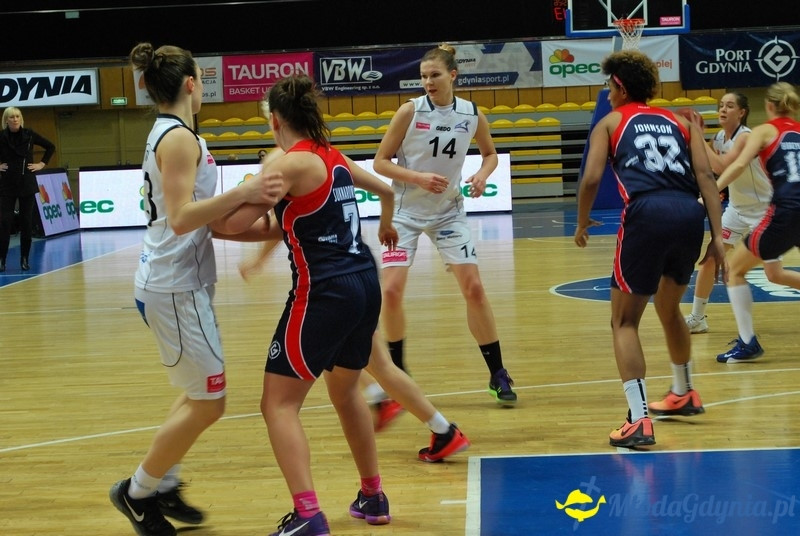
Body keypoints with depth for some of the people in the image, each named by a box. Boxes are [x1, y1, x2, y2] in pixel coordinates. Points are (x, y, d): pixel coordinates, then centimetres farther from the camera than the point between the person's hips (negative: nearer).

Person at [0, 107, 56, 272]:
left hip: (27, 184, 1)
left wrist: (42, 164, 3)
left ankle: (25, 259, 9)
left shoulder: (29, 135, -2)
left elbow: (50, 147, 9)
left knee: (26, 222, 2)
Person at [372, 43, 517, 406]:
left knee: (474, 289, -4)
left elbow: (490, 153, 13)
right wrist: (418, 178, -23)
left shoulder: (473, 115, -6)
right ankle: (396, 372, 13)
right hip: (406, 210, -1)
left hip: (449, 210, 2)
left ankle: (498, 376, 8)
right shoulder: (410, 111, -12)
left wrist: (483, 174, -9)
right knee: (392, 290, -9)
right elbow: (380, 162, -9)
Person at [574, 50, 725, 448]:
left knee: (624, 321, 6)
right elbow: (704, 175, 11)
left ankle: (639, 421, -7)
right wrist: (717, 236, 7)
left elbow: (592, 178, 1)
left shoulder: (611, 122, 16)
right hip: (690, 214, 5)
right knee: (669, 309, 29)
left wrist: (582, 223, 17)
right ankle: (683, 395, 44)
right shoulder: (679, 122, 25)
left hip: (646, 214, -5)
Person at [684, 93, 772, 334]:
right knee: (710, 260, 3)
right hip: (736, 207, 7)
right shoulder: (718, 138, -1)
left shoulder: (746, 137, -24)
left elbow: (722, 167, -37)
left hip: (762, 208, -7)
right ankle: (697, 318, 15)